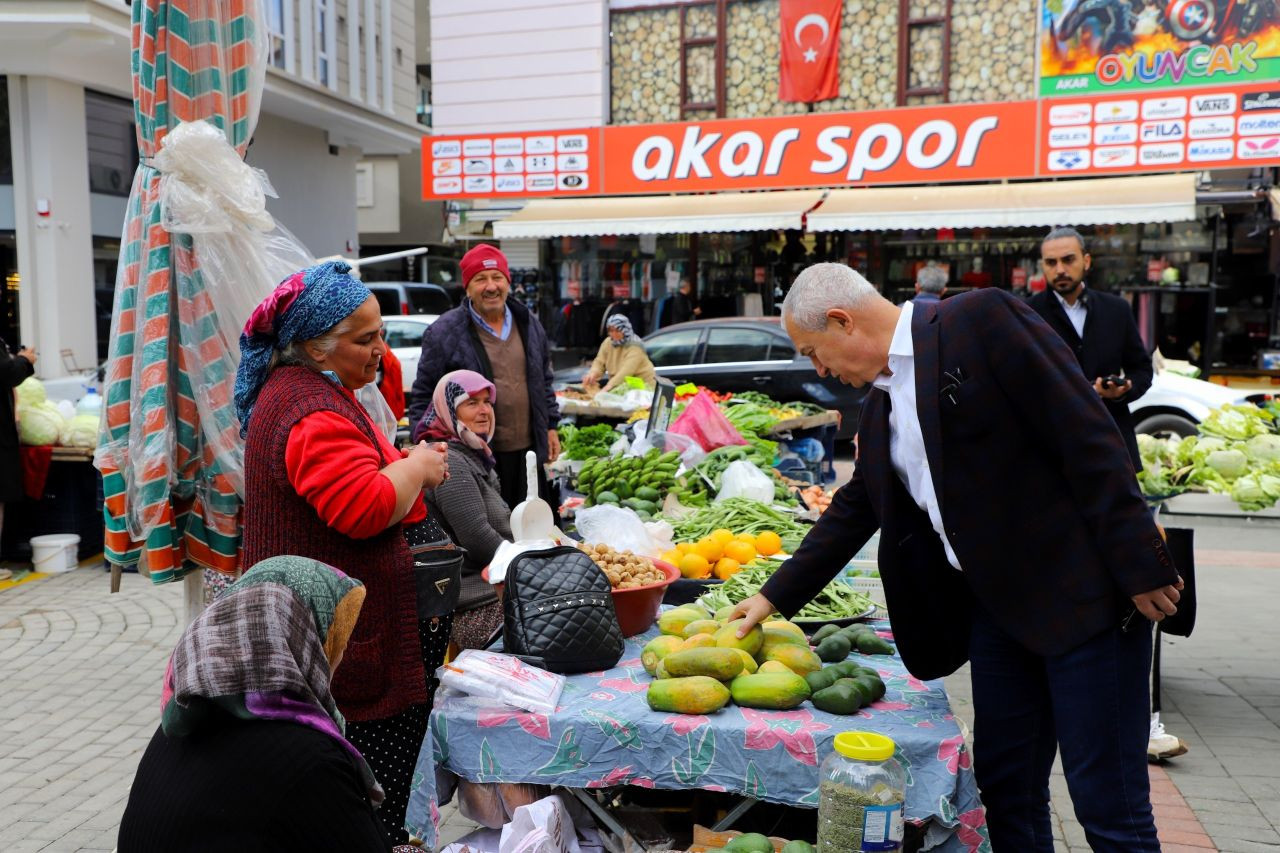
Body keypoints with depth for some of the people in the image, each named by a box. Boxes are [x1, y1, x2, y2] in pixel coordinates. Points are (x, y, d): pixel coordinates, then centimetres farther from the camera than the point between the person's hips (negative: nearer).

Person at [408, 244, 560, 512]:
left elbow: (544, 381, 20)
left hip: (528, 450, 5)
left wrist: (550, 427, 16)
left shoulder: (528, 324, 10)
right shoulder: (444, 332, -7)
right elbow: (423, 396, -4)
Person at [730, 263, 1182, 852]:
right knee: (1005, 788, 14)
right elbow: (854, 509, 20)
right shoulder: (879, 404, 12)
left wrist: (1139, 567, -18)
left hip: (1082, 592, -8)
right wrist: (776, 596, 19)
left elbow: (1087, 436, -16)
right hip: (995, 604, 8)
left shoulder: (981, 319, -11)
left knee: (1108, 804, 0)